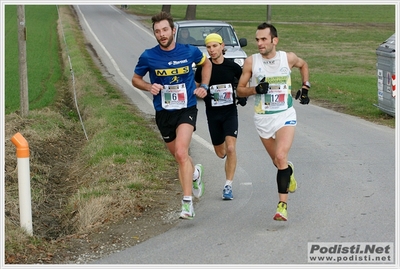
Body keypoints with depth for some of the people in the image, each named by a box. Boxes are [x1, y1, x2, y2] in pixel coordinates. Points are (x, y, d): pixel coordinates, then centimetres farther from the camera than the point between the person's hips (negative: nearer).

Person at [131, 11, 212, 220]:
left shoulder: (190, 52, -5)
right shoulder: (148, 57, -6)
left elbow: (207, 64, 17)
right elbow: (135, 79, 9)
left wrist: (204, 87, 4)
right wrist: (149, 87, -11)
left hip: (187, 109, -2)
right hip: (163, 113, 3)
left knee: (181, 153, -22)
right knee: (179, 156, 15)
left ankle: (187, 203, -20)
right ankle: (195, 173, 51)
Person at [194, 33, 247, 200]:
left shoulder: (232, 66, -4)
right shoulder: (203, 68, -5)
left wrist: (243, 96, -3)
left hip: (230, 112, -1)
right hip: (213, 114, 1)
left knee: (230, 148, -17)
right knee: (220, 153, 12)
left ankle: (228, 186, -9)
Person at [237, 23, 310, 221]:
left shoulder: (288, 58, -4)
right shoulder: (251, 61, -6)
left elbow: (303, 65, 20)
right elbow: (240, 90, 0)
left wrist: (305, 88, 10)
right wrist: (255, 89, -19)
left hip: (285, 115, -2)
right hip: (263, 118, 2)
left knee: (281, 157, -21)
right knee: (277, 162, 15)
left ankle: (283, 204, -20)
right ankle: (288, 171, 52)